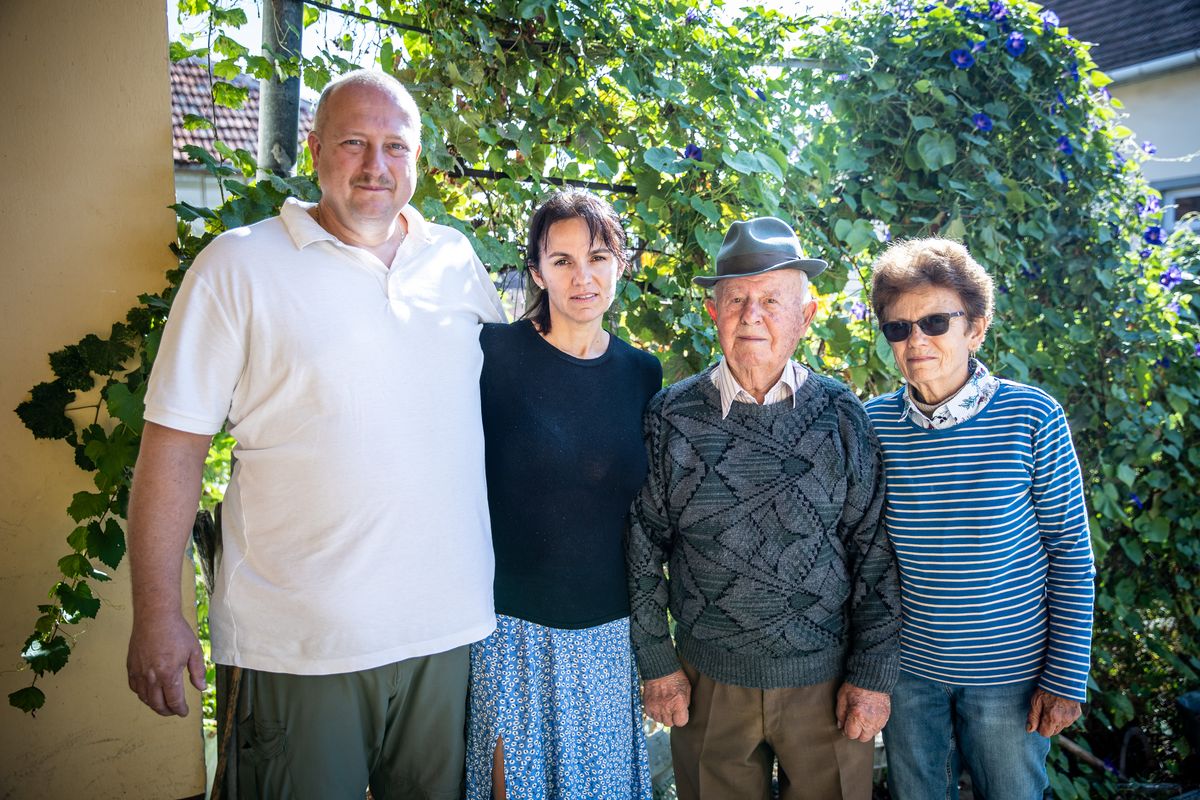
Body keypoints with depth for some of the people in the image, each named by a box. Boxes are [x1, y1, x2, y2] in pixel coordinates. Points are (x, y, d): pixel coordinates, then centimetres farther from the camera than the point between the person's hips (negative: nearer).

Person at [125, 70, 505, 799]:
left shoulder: (456, 260, 6)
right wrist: (158, 616, -8)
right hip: (302, 645, -3)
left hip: (447, 628, 4)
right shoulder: (239, 265, -5)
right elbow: (175, 444, -6)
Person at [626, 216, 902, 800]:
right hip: (706, 682, 0)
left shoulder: (841, 416, -4)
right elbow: (644, 546, 0)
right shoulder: (672, 416, -4)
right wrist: (656, 664, 1)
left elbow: (874, 550, -2)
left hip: (826, 681, 0)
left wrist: (873, 674, -3)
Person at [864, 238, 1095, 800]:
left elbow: (1071, 554, -8)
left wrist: (1065, 679, -8)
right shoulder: (873, 424, -7)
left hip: (1010, 673, -2)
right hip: (907, 668, 2)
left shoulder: (1033, 418, -13)